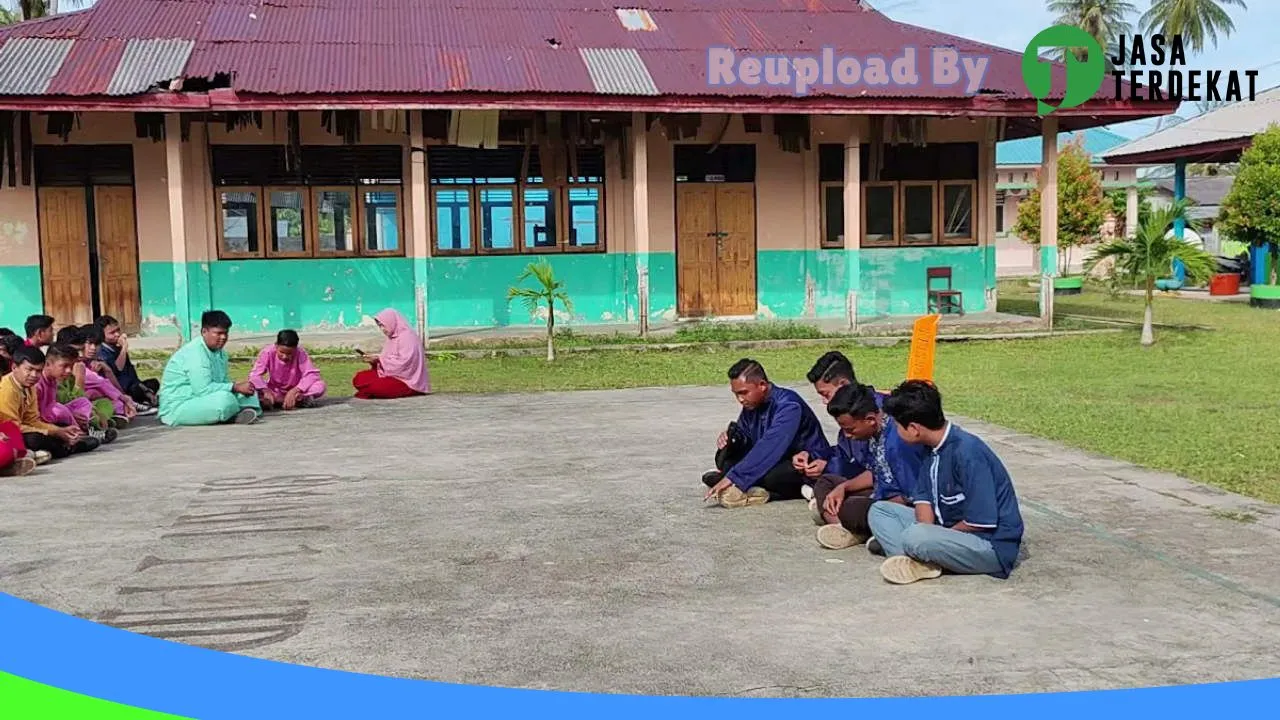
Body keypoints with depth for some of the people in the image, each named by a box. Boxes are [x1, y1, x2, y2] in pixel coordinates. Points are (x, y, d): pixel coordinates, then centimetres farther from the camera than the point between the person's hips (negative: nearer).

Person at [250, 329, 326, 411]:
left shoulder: (301, 354, -19)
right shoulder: (268, 353, -17)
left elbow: (312, 375, -28)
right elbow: (254, 375, -21)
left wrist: (294, 391, -41)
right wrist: (265, 390, -40)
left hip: (296, 391, -1)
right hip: (274, 392, 1)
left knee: (320, 386, -29)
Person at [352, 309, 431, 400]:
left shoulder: (407, 337, -13)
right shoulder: (392, 338, 14)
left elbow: (403, 363, -22)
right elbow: (389, 359, 15)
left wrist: (380, 359, -18)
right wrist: (374, 360, -3)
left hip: (408, 381, -9)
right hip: (394, 375, 9)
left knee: (373, 385, -28)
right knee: (359, 378, -5)